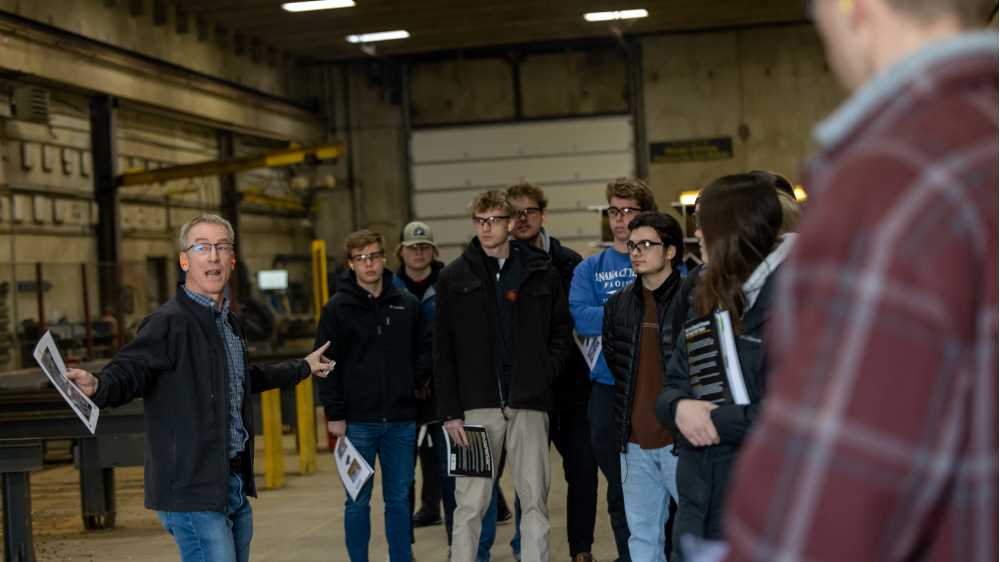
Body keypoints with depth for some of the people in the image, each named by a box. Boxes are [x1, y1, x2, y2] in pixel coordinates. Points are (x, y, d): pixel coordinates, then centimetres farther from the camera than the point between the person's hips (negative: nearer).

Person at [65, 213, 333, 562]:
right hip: (194, 491, -9)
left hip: (235, 485, 9)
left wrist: (303, 367, 46)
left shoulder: (228, 321, 16)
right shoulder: (168, 323, -13)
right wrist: (96, 386, -49)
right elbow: (129, 371, -26)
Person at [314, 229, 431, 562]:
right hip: (357, 421, -3)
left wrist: (417, 379, 3)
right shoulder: (338, 309, -2)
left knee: (399, 498, 10)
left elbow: (425, 347, 18)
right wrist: (334, 414, -8)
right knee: (358, 501, 4)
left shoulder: (407, 304, 7)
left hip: (401, 419, 3)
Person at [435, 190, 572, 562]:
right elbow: (443, 352, 3)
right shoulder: (454, 277, 4)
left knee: (535, 500, 5)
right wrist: (450, 412, -3)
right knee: (471, 503, 1)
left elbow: (561, 331, 11)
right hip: (477, 406, -1)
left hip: (529, 405, 1)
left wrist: (545, 374, -5)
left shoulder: (541, 272, 6)